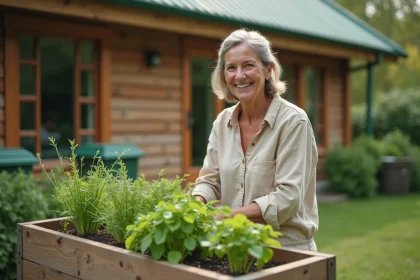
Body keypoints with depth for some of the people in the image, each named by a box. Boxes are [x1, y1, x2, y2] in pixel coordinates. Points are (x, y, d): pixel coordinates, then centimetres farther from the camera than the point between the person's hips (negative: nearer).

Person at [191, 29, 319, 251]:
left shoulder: (293, 121, -10)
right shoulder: (222, 122, 7)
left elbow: (288, 197, -15)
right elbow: (210, 181, 7)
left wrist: (228, 216, -23)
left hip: (287, 250, -4)